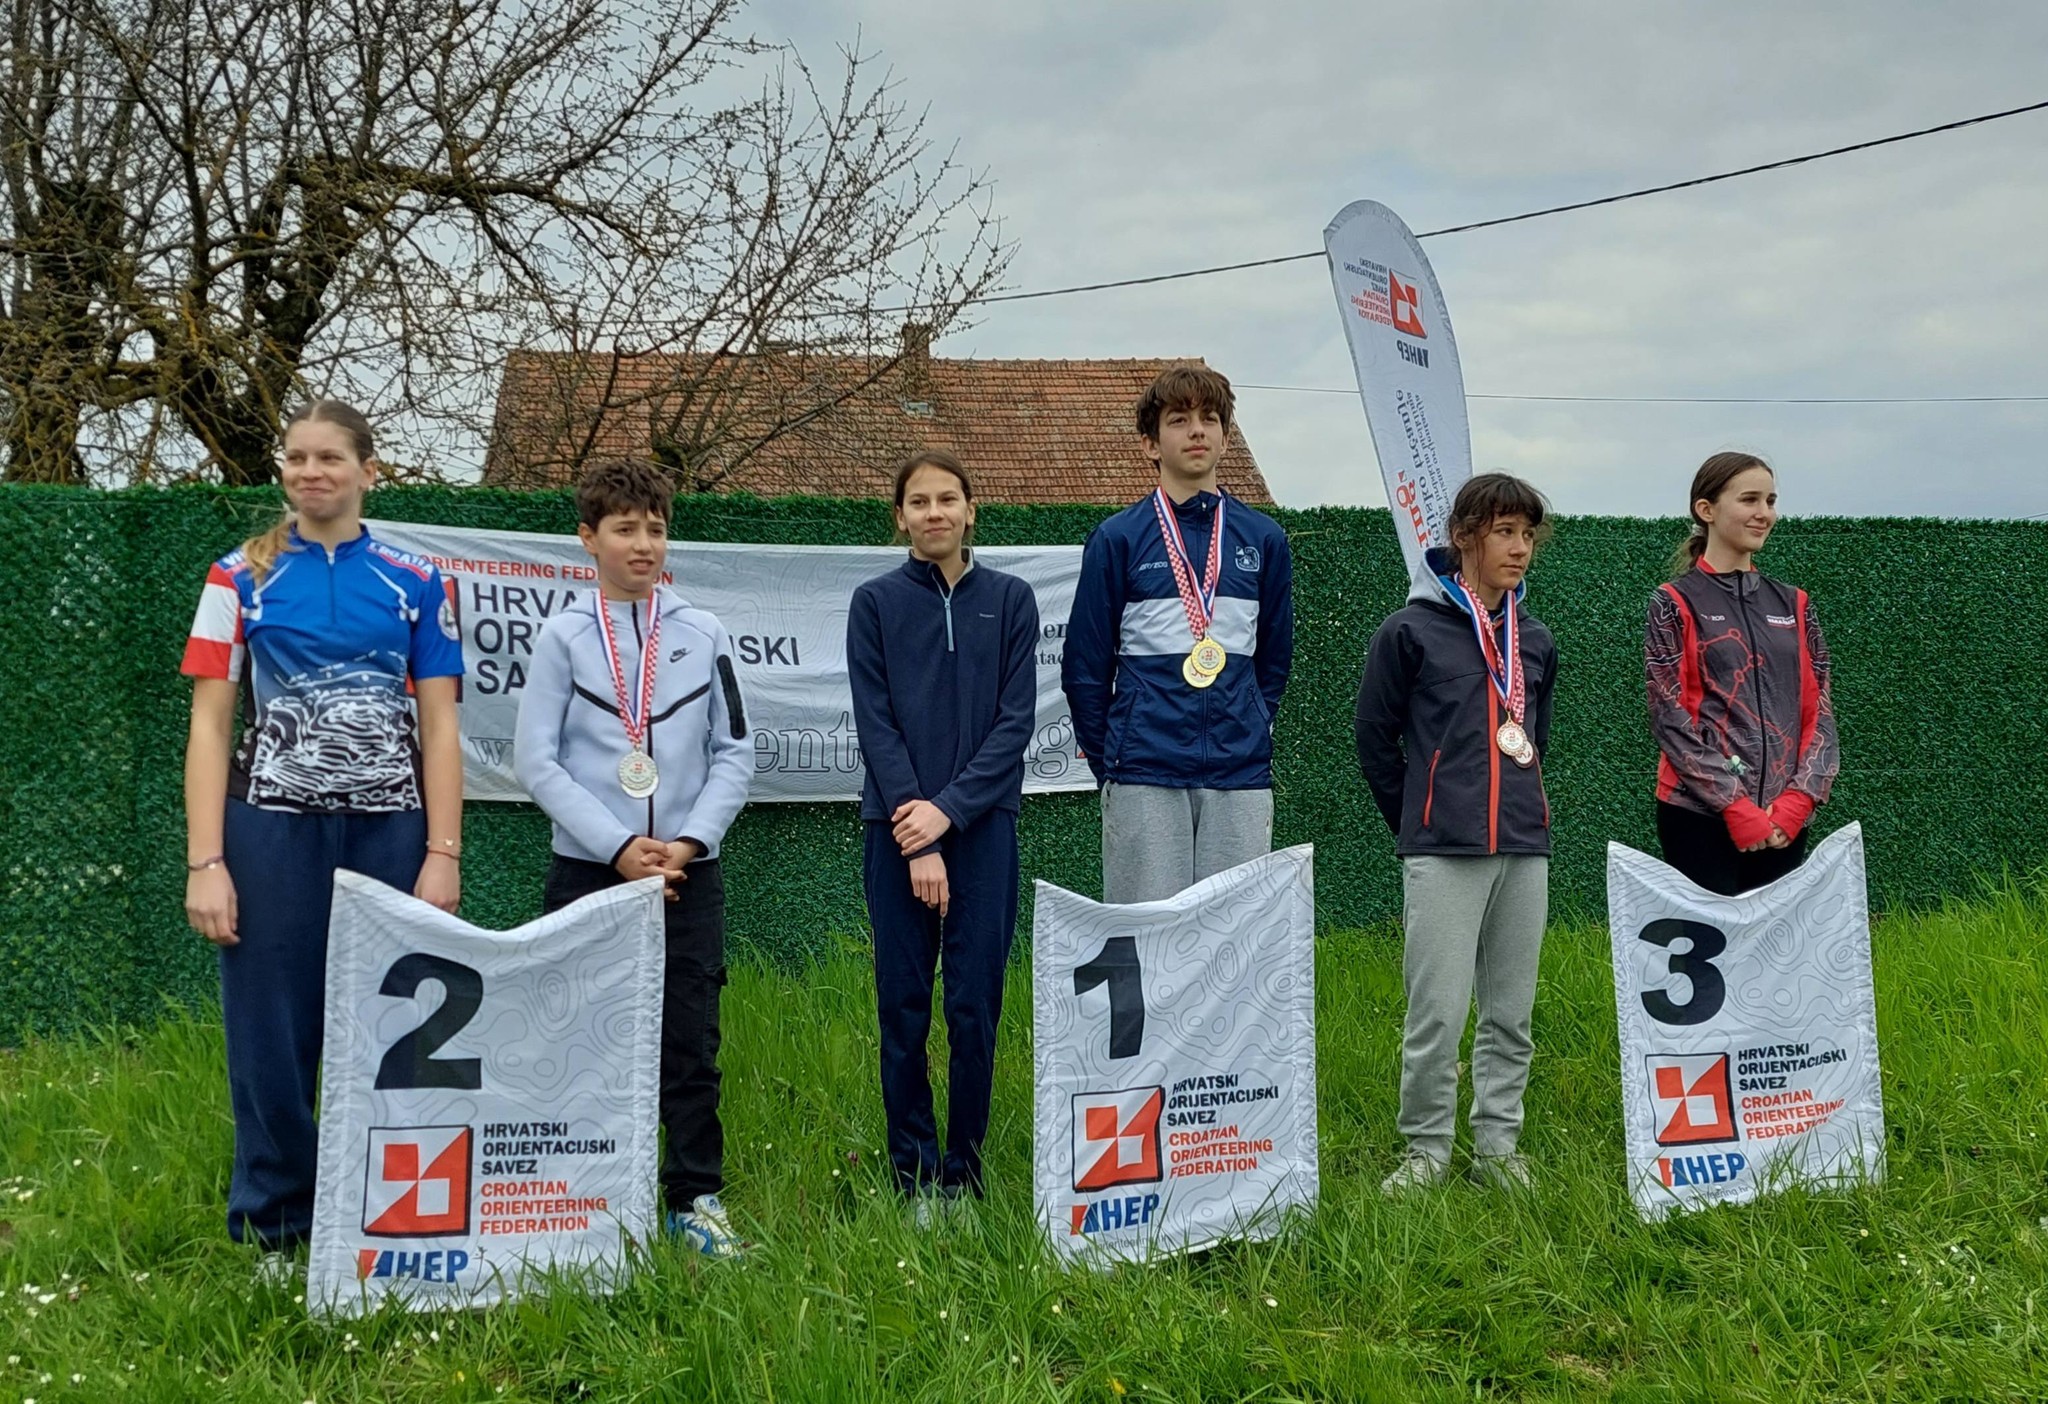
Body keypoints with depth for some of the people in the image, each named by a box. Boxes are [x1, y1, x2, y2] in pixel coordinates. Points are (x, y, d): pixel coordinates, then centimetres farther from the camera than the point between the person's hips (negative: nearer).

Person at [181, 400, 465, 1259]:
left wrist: (443, 855, -4)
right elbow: (210, 723, 0)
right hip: (273, 830, -1)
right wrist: (205, 862, -8)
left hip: (388, 832, 1)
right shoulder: (241, 578, 3)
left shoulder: (415, 583, 5)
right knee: (272, 1036, 4)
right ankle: (272, 1230, 18)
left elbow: (438, 726, 4)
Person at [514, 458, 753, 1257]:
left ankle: (696, 1198, 13)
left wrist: (691, 840, -8)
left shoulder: (704, 637, 6)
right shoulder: (563, 637, 1)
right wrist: (618, 847, -11)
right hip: (587, 871, -1)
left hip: (689, 875, 1)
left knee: (691, 1040, 4)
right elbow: (535, 758, -4)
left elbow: (734, 752, 6)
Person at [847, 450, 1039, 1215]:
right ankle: (914, 1174, 14)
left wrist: (949, 808, -12)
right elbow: (876, 724, -3)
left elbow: (1016, 720, -1)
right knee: (904, 1004, 4)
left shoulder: (1010, 600, 5)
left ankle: (965, 1169, 14)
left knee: (975, 1005, 1)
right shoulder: (876, 602, 3)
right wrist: (917, 841, -10)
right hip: (897, 826, 0)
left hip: (983, 825, 0)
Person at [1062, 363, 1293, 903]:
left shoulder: (1263, 539, 9)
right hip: (1145, 779, -2)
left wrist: (1251, 731, 12)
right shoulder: (1118, 539, 1)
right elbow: (1084, 665, 3)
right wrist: (1109, 758, 3)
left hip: (1240, 777, 3)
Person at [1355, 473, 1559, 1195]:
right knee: (1437, 1012, -4)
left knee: (1511, 1014, 10)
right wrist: (1416, 823, 7)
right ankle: (1426, 1148, 9)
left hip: (1524, 849, 5)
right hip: (1442, 855, -5)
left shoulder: (1536, 641, 12)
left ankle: (1497, 1145, 21)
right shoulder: (1411, 630, -3)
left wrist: (1518, 812, 15)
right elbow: (1376, 735, 3)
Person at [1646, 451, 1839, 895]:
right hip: (1700, 814, -4)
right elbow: (1670, 718, -6)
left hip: (1784, 820, 4)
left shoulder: (1792, 604, 13)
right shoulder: (1675, 604, 1)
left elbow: (1819, 711, 9)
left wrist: (1799, 799, -5)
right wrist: (1736, 805, -12)